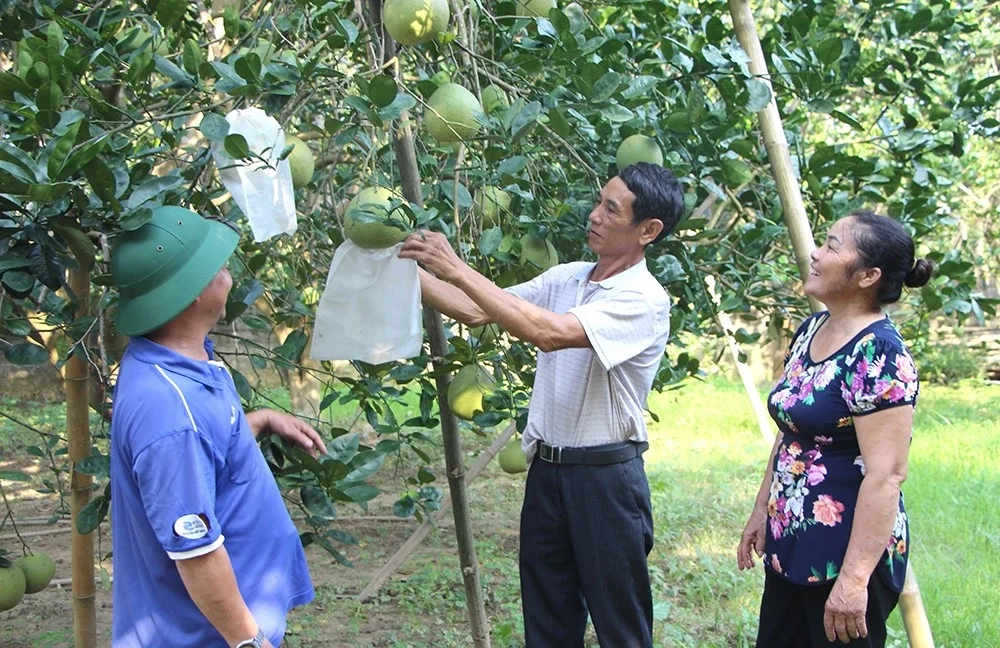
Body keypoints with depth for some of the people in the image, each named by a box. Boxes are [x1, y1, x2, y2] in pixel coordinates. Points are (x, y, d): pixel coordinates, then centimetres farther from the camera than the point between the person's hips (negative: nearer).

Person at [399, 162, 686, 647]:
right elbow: (474, 312, 4)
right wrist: (405, 265, -8)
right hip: (546, 467, 7)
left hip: (605, 477, -7)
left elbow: (549, 332, -29)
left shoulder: (644, 300, -16)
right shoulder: (564, 279, 7)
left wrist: (456, 269, -28)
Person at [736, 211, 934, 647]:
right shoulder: (811, 330, 7)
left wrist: (854, 578, -26)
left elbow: (886, 474, -24)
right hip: (790, 547, 9)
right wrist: (761, 510, 19)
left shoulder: (878, 354, -20)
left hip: (843, 556, -8)